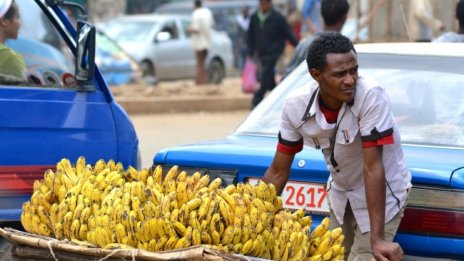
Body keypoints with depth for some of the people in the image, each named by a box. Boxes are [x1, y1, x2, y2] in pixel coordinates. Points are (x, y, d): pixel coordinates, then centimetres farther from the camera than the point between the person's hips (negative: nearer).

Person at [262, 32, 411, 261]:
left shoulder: (371, 96, -33)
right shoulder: (295, 107, -20)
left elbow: (373, 168, -34)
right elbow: (278, 172, -8)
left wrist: (377, 239, -36)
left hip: (382, 193, -5)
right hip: (340, 193, 5)